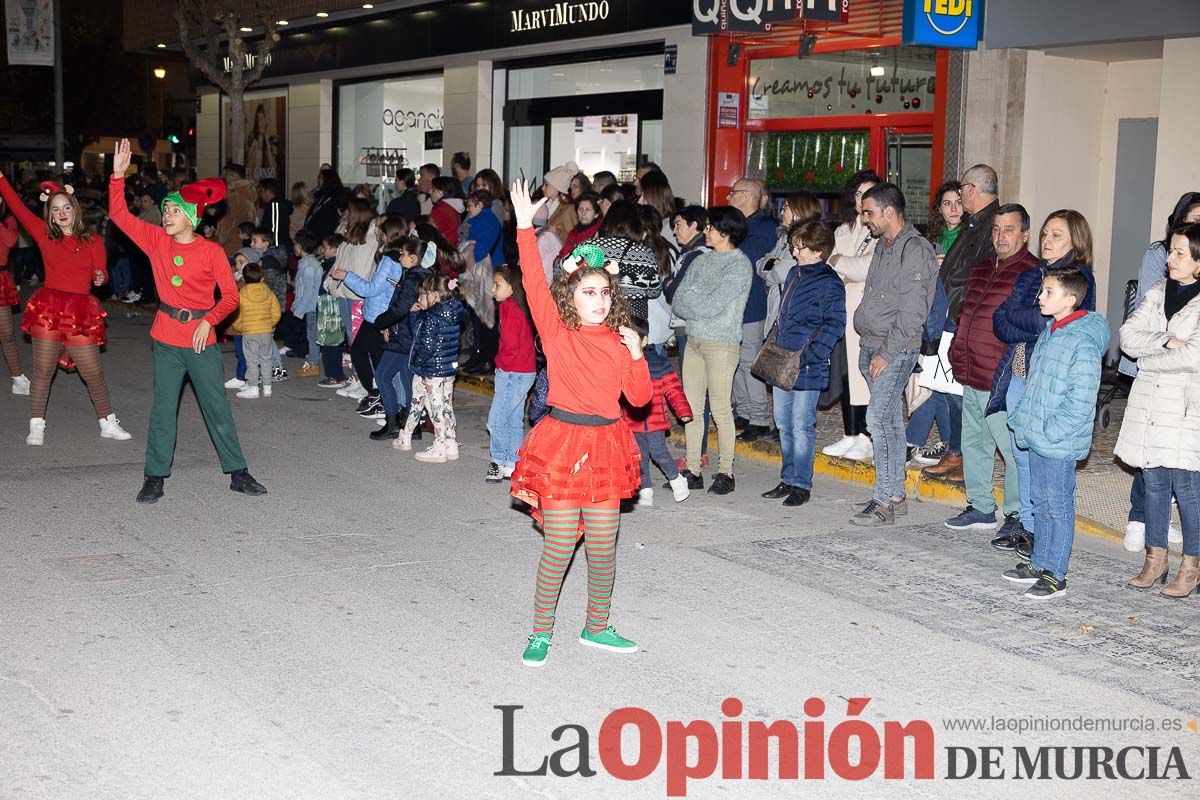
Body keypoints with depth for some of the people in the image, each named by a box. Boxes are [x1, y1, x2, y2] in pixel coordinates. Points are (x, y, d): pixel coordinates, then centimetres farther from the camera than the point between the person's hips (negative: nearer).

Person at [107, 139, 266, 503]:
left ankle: (238, 473, 14)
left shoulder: (211, 252, -6)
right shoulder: (156, 241, 2)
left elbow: (230, 295, -5)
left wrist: (208, 321, -18)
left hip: (202, 339, -2)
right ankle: (155, 477, 14)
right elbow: (119, 214, 0)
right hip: (166, 340, 2)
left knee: (217, 407, 5)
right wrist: (118, 175, -10)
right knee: (163, 409, 6)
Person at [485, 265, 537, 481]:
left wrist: (502, 364, -9)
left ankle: (499, 462, 5)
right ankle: (512, 465, 20)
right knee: (514, 421, 14)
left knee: (496, 421, -5)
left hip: (512, 373, -10)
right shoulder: (520, 307, 12)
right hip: (524, 372, 10)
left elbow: (511, 343, -21)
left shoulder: (509, 307, -16)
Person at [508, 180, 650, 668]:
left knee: (603, 546, 11)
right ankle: (541, 632, 14)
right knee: (559, 546, -1)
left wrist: (636, 354, -9)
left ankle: (597, 628, 28)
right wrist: (526, 226, -22)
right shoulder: (558, 333, -4)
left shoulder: (620, 341, 8)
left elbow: (640, 398, 5)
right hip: (562, 444, -4)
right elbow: (535, 285, -16)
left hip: (606, 447, 4)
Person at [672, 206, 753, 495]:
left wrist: (689, 297, -3)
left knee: (720, 410, -1)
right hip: (694, 341, 7)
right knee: (690, 407, 8)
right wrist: (699, 307, -10)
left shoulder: (739, 264, -9)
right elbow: (677, 304, 7)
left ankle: (725, 472, 9)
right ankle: (693, 471, 16)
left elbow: (711, 306, -18)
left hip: (721, 344, -7)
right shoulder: (701, 261, 13)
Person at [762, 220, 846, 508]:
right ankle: (788, 480, 24)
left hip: (806, 368, -8)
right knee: (783, 423, 14)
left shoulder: (828, 283, -11)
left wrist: (808, 355, -20)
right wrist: (775, 342, 15)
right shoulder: (794, 274, 14)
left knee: (802, 426, -2)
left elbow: (834, 325, -16)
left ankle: (802, 485, 7)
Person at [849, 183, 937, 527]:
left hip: (897, 349, -9)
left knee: (879, 418, -13)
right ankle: (896, 495, 19)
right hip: (871, 345, 9)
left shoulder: (915, 251, -14)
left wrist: (886, 353, -17)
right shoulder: (884, 245, 14)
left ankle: (883, 502, -9)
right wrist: (871, 349, 13)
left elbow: (911, 314, -19)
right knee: (891, 420, 12)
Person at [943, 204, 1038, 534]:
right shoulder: (982, 269, 15)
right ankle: (980, 507, 30)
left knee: (1015, 450, 0)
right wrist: (958, 358, 17)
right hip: (972, 380, 9)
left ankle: (1018, 515, 12)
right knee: (974, 445, 17)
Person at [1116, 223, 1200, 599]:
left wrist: (1148, 358, -7)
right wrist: (1167, 341, -15)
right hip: (1149, 401, 5)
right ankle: (1155, 559, 21)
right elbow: (1128, 336, 0)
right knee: (1153, 481, 11)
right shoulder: (1157, 292, 10)